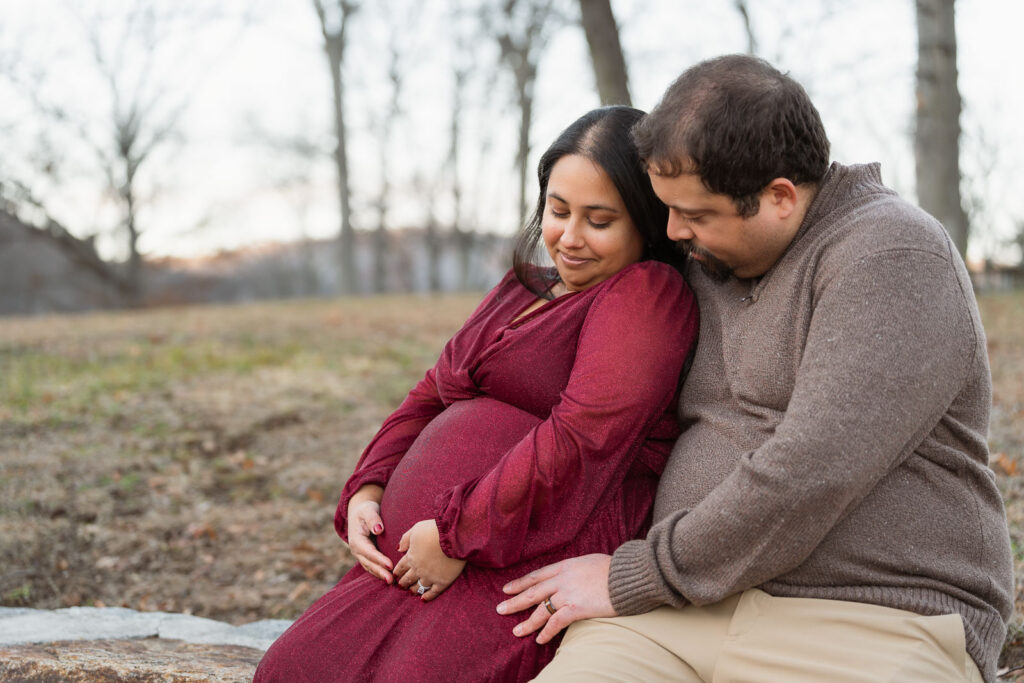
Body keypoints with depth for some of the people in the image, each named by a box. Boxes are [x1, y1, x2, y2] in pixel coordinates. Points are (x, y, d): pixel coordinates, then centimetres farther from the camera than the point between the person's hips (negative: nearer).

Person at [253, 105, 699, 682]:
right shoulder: (522, 290, 23)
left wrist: (457, 536, -16)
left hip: (534, 569, -8)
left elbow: (583, 439, -17)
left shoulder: (647, 292, -5)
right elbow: (430, 398, 24)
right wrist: (367, 493, 7)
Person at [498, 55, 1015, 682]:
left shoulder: (894, 255, -10)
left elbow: (806, 479, -19)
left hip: (871, 627, -5)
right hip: (683, 616, 6)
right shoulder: (705, 266, 15)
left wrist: (630, 578, -10)